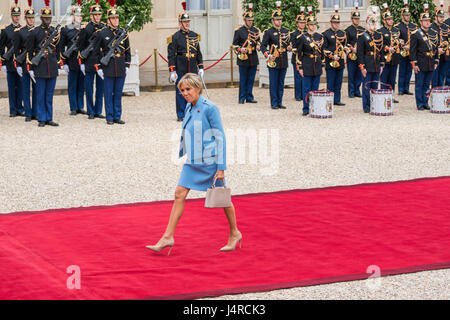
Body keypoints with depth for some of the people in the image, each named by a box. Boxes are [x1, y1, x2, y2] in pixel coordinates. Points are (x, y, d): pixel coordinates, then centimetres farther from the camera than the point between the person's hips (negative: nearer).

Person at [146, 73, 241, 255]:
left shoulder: (210, 108, -14)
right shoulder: (189, 107, 8)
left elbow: (220, 138, -14)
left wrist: (221, 167, -16)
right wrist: (181, 154, 24)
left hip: (209, 161, -7)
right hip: (192, 162, 7)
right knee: (179, 194, -1)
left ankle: (234, 233, 24)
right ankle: (168, 237, 0)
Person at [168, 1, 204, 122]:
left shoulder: (195, 36, 11)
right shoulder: (175, 37, -4)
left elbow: (198, 53, 16)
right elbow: (171, 55, -6)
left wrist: (200, 67, 11)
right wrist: (172, 71, -12)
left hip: (193, 70, 4)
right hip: (180, 70, -4)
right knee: (181, 92, 0)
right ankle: (181, 115, 6)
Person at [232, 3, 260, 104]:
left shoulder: (256, 30, 10)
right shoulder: (239, 30, -1)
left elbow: (258, 41, 21)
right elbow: (235, 44, 1)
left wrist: (258, 46, -1)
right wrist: (240, 49, -17)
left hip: (253, 58, 4)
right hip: (243, 58, -4)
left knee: (251, 79, 8)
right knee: (243, 80, 0)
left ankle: (249, 97, 15)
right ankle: (242, 98, 7)